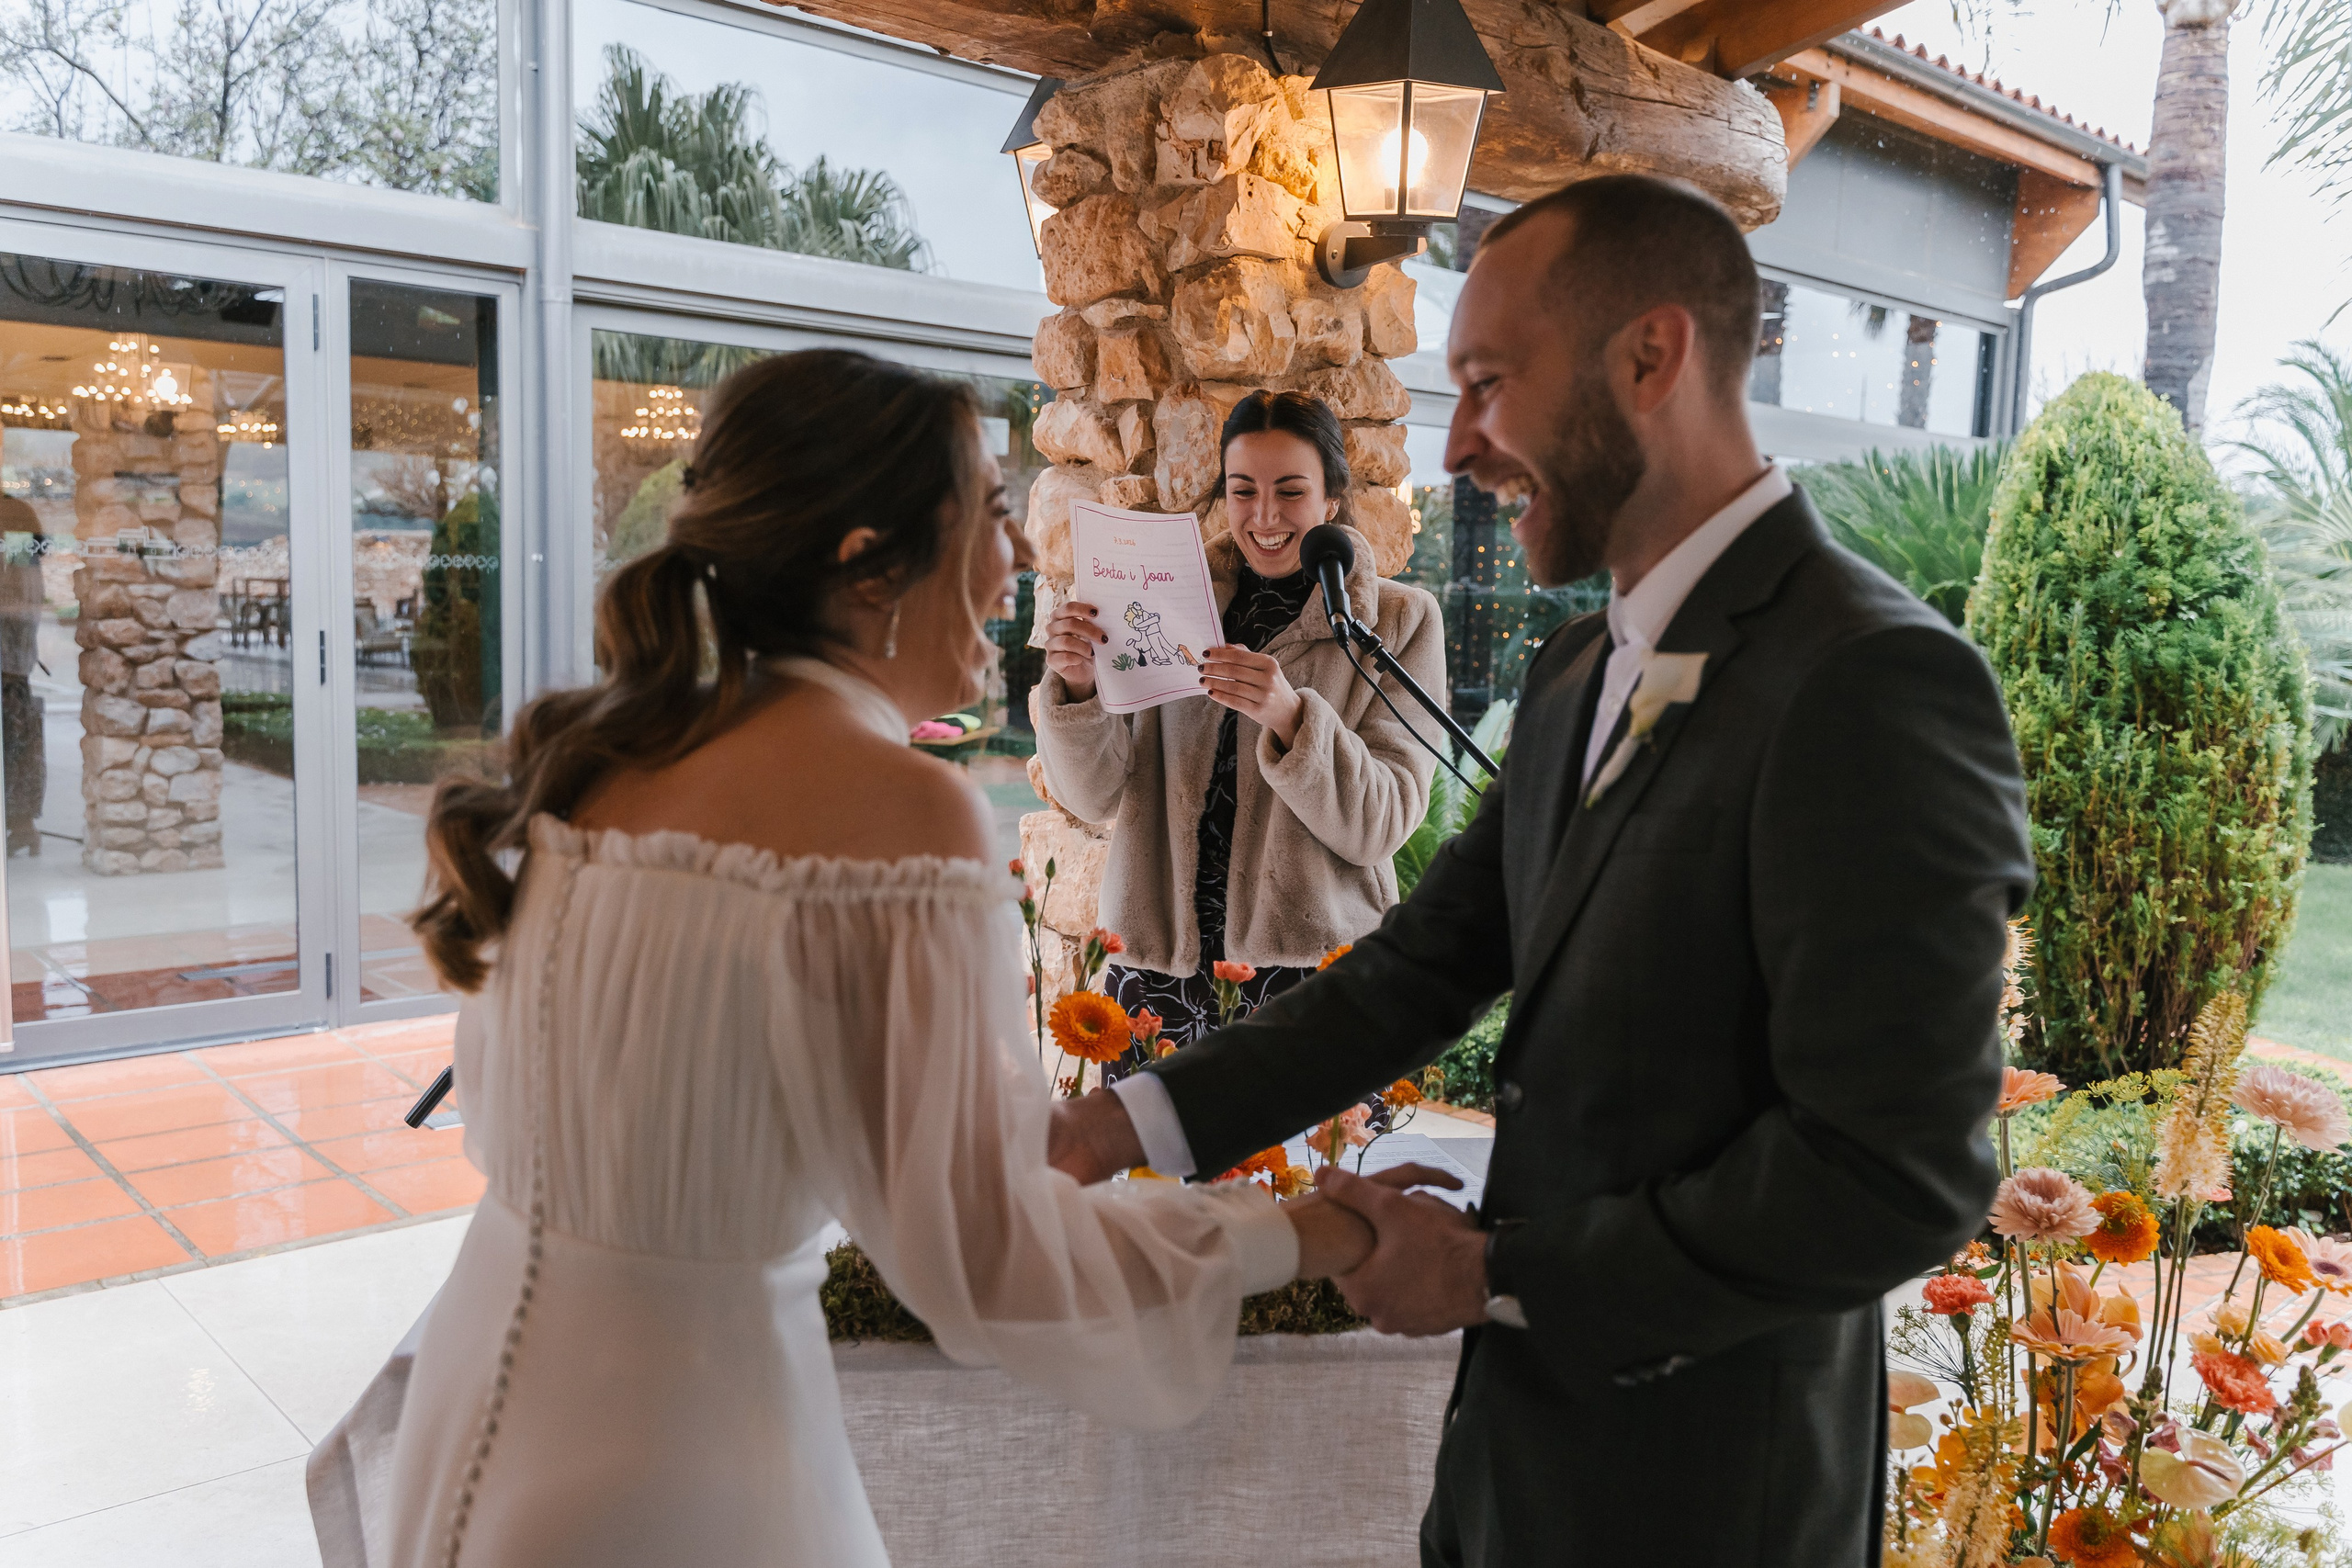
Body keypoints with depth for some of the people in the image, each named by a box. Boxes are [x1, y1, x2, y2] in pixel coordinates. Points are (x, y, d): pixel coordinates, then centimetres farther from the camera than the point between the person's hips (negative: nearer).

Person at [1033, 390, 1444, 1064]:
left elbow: (1381, 822, -8)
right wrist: (1076, 684, -16)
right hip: (1160, 961, 2)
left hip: (1311, 961, -1)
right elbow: (1095, 794, 3)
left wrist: (1288, 715, -24)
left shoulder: (1400, 620, 2)